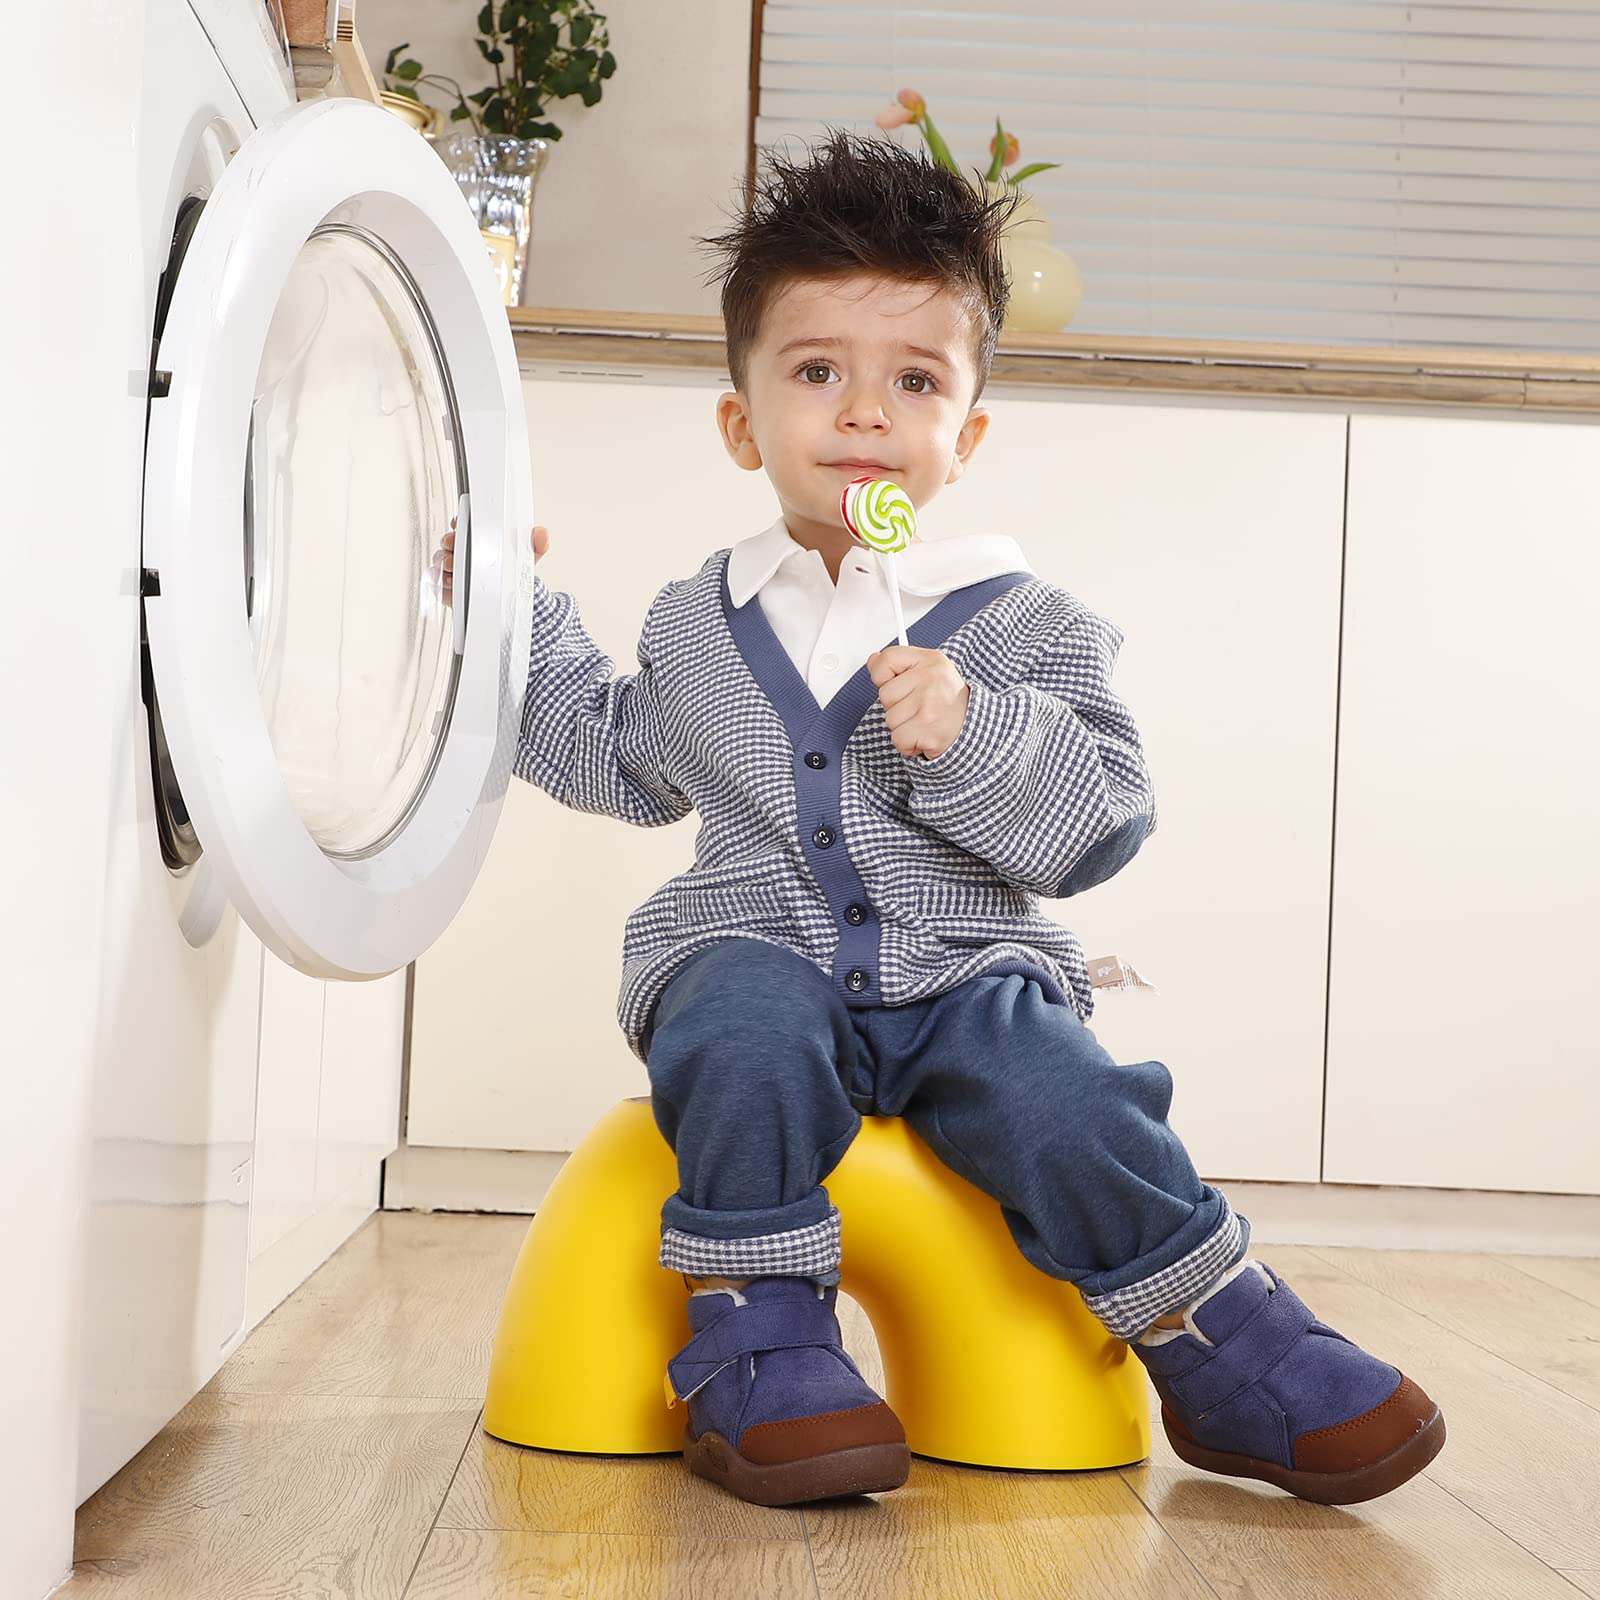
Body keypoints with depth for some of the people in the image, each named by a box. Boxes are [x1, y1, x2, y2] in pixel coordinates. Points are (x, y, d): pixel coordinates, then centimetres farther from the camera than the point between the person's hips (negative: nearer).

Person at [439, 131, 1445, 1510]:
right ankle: (761, 1353, -19)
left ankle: (1231, 1363, -6)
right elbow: (623, 764, 30)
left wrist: (973, 736, -23)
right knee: (750, 1037, -33)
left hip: (964, 972, -1)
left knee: (1066, 1105, -26)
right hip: (754, 953, 1)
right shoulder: (697, 625, 12)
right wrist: (524, 619, 27)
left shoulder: (1025, 625, 2)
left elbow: (1103, 822, -6)